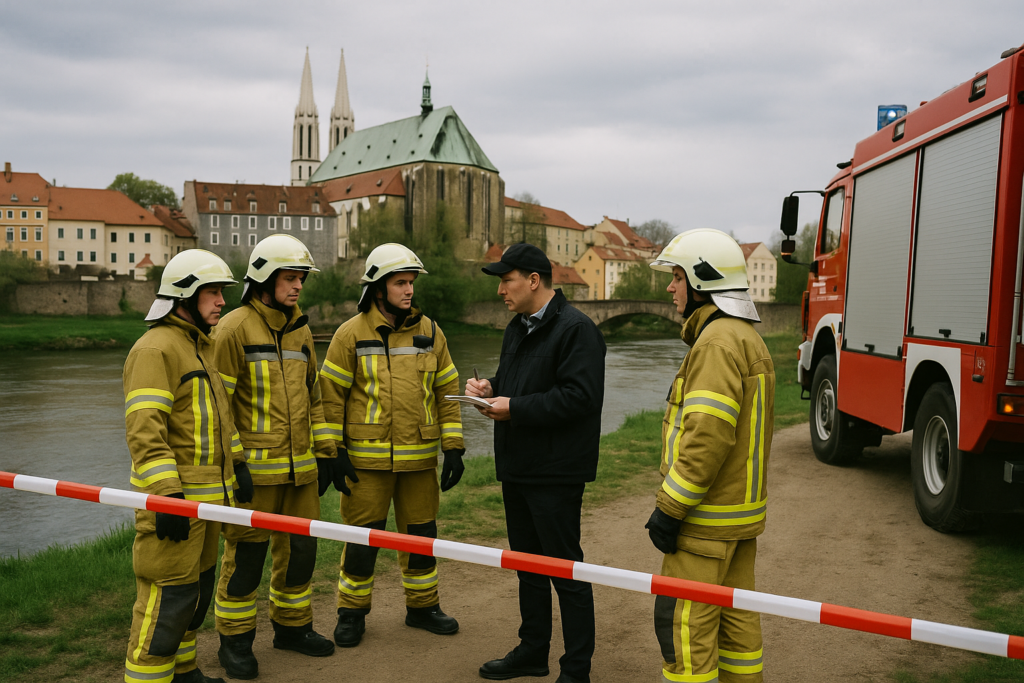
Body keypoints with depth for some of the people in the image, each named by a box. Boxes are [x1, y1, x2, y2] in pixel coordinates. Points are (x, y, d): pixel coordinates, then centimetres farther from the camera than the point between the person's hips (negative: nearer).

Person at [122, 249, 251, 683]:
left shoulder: (202, 346, 17)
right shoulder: (155, 349, -15)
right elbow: (144, 431, -22)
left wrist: (237, 464, 19)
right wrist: (168, 496, -26)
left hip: (207, 493, 10)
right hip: (173, 492, -10)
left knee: (197, 589, 18)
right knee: (168, 597, -5)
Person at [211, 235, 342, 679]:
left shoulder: (300, 330, 13)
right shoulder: (235, 327, -8)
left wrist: (326, 454, 15)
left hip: (300, 467, 6)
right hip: (254, 467, -6)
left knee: (300, 549, 14)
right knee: (246, 554, 4)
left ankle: (292, 626, 32)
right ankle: (234, 641, 21)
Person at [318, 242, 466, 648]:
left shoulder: (429, 332, 4)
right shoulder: (351, 334, -5)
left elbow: (447, 392, 7)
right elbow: (331, 393, -2)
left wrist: (454, 449, 2)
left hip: (419, 458, 3)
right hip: (367, 459, -3)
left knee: (421, 534, 13)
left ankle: (422, 606, 31)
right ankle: (352, 612, 24)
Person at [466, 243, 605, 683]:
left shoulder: (576, 329, -15)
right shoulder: (518, 328, 15)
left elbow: (579, 396, -24)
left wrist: (515, 408, -20)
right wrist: (491, 388, 2)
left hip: (555, 473, -9)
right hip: (517, 467, 10)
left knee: (565, 568, 0)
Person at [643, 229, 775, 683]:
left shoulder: (718, 340, -18)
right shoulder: (748, 338, 15)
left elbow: (707, 436, -26)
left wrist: (669, 509, -20)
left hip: (707, 515, -10)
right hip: (742, 510, 10)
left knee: (683, 623, -2)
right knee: (735, 616, 17)